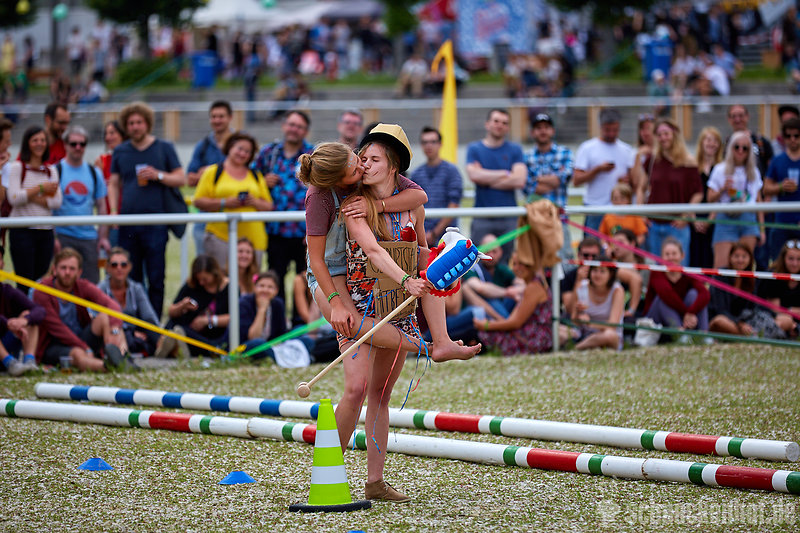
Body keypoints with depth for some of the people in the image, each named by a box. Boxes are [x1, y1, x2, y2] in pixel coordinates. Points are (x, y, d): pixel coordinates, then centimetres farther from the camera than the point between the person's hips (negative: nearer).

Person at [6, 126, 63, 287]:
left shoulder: (51, 171, 12)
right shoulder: (17, 168, 0)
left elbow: (57, 201, 1)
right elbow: (13, 198, -12)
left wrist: (31, 197, -10)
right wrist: (41, 188, -9)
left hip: (46, 231, 4)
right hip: (22, 231, -4)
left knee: (41, 278, 4)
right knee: (25, 281, -9)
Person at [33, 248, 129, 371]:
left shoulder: (84, 287, 1)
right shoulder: (42, 292, -10)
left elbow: (111, 304, -16)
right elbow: (56, 328, -18)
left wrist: (115, 329, -40)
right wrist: (85, 348, -28)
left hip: (80, 339, 5)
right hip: (53, 346, -5)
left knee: (105, 316, -20)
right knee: (77, 354, -37)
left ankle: (122, 356, -45)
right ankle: (106, 365, -66)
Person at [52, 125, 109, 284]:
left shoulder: (95, 173, 11)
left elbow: (101, 207, 14)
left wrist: (103, 237, 6)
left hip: (89, 237, 4)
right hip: (62, 236, -4)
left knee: (91, 283, 1)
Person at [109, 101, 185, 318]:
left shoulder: (164, 148, 7)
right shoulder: (120, 152, 13)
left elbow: (180, 179, 6)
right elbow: (113, 184, 16)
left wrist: (158, 175, -10)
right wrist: (113, 210, 2)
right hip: (127, 221, 2)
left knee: (156, 279, -3)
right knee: (130, 278, 4)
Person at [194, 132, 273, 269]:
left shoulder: (256, 176, 19)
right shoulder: (213, 172, 8)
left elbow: (269, 206, 16)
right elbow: (198, 201, 1)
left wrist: (254, 202, -5)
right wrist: (224, 203, -11)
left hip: (253, 238, 3)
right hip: (220, 237, -3)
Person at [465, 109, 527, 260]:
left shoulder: (515, 150, 8)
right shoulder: (474, 149, 8)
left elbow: (519, 180, -6)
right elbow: (474, 175, -9)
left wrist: (486, 180, -5)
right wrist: (505, 174, -4)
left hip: (508, 219, 1)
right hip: (482, 218, -1)